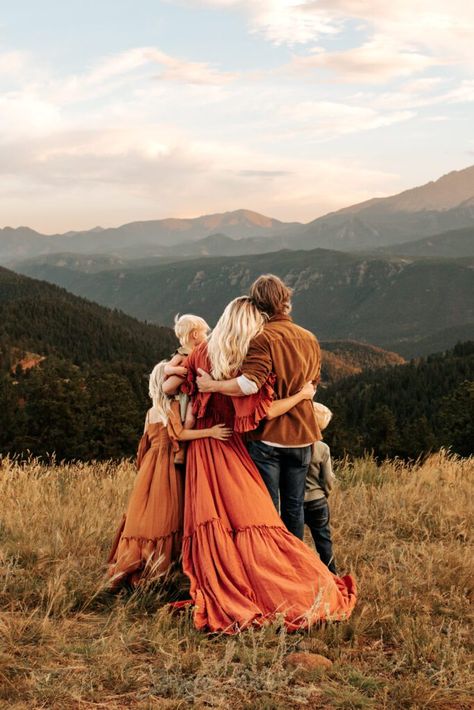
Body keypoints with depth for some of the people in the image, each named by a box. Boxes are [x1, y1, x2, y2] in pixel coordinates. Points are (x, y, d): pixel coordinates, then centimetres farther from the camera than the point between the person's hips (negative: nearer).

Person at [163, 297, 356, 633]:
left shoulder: (202, 354, -3)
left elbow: (167, 387, 0)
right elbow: (263, 413, -13)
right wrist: (301, 396, -2)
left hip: (204, 449, 3)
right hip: (234, 452, -2)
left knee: (211, 525, 1)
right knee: (251, 522, 1)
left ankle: (221, 601, 1)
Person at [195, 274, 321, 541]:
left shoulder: (264, 339, -15)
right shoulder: (310, 339, 8)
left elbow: (250, 383, -28)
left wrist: (212, 385, -16)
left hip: (268, 435, -6)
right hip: (302, 437, 6)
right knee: (294, 506, 14)